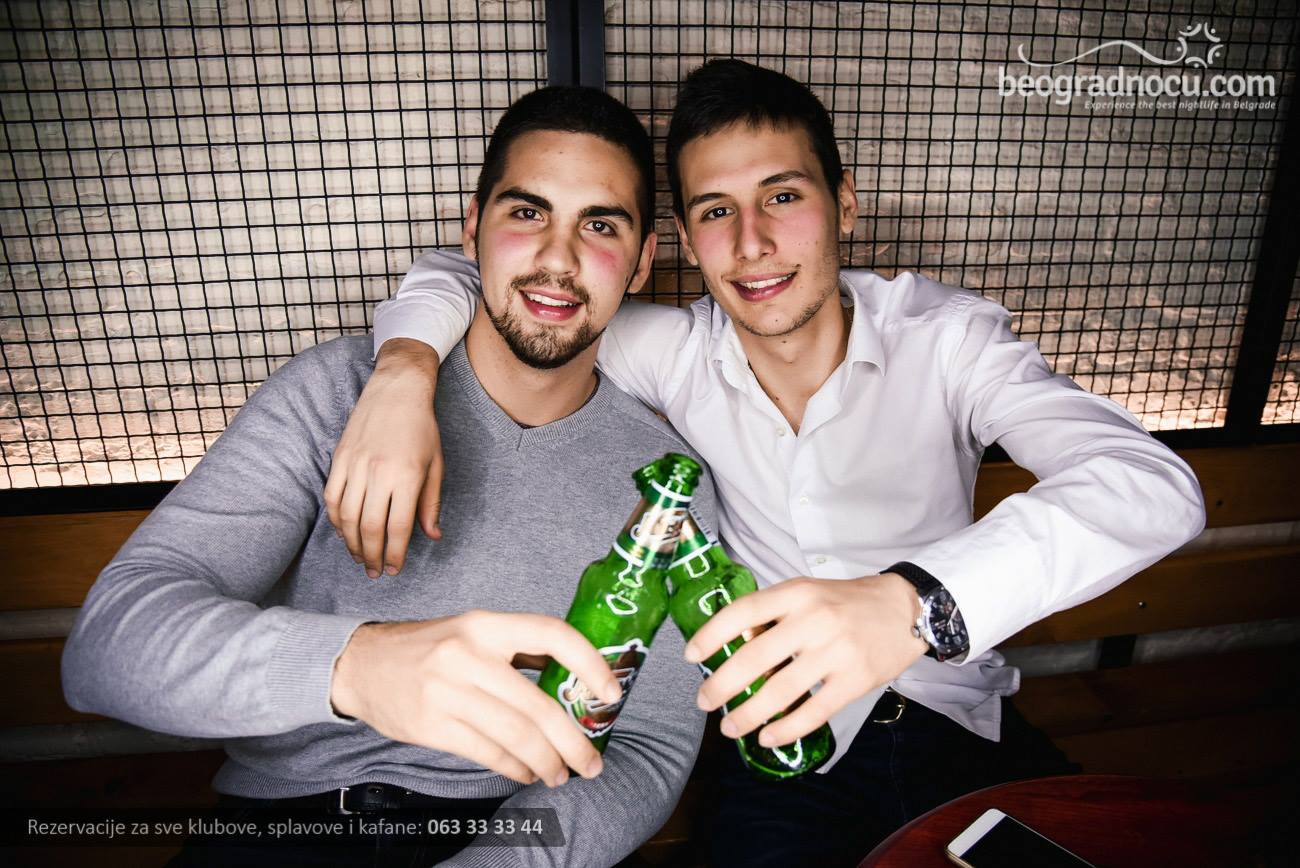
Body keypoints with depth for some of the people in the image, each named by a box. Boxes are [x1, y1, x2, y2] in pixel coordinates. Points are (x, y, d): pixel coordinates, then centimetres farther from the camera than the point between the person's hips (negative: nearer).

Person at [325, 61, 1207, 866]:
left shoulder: (944, 335, -14)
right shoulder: (674, 352, -9)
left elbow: (1155, 485, -28)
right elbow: (457, 275, -2)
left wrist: (913, 601, -45)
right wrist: (405, 368, -25)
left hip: (961, 724, 1)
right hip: (786, 742, 0)